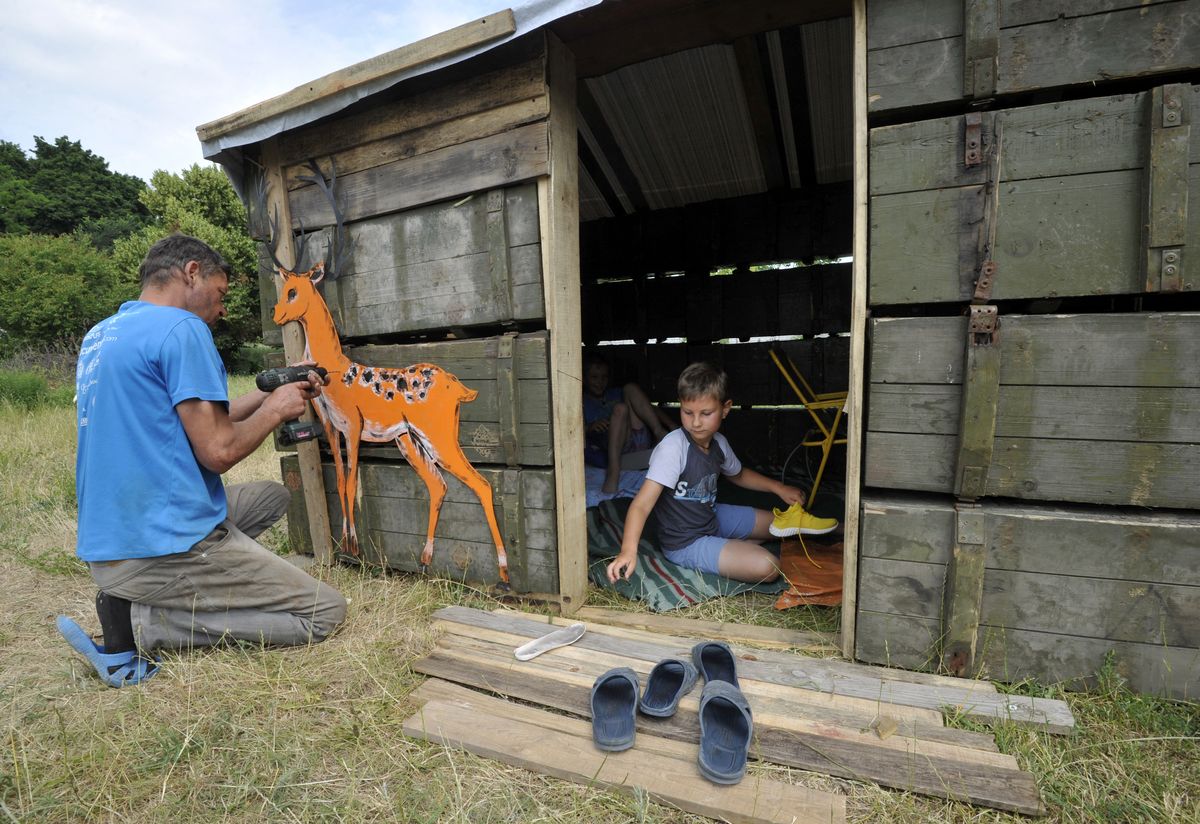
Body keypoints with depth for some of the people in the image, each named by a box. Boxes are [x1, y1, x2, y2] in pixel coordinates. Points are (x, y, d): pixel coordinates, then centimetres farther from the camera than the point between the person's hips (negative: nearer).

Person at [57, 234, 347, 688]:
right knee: (326, 611, -3)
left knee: (272, 495, 26)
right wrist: (275, 410, -2)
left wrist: (268, 394, 16)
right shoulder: (181, 328, -15)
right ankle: (140, 622, -5)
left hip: (105, 546, 10)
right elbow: (218, 451, -19)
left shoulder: (99, 335, 15)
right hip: (167, 545, -9)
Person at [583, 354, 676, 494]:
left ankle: (659, 432, -21)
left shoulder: (616, 393, 29)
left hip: (641, 441, 4)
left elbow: (649, 407, 21)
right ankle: (613, 471, -43)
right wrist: (589, 427, -21)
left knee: (630, 388, -5)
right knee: (620, 408, -32)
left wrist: (671, 424, 4)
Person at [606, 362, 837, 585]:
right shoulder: (673, 447, -29)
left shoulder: (718, 442, -5)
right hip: (686, 543, -8)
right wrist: (628, 551, -49)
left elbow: (738, 474, 18)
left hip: (713, 518, 8)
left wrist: (778, 488, 9)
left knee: (780, 523, 18)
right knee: (767, 567, -22)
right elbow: (642, 504, -35)